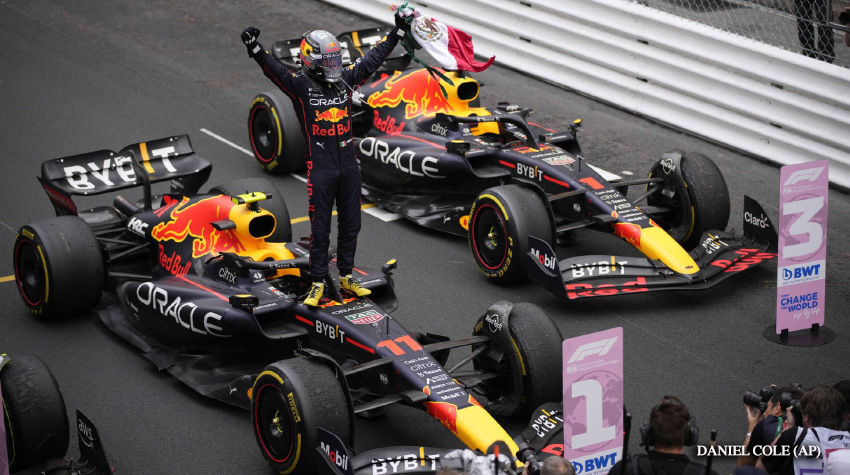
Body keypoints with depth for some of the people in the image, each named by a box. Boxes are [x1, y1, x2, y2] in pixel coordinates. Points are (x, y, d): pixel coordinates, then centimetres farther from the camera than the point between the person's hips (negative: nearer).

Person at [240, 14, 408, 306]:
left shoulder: (346, 80, 6)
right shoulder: (300, 85, -8)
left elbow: (373, 59, 14)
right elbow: (274, 70, -23)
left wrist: (397, 33, 18)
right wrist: (255, 50, -40)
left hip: (348, 166, 5)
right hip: (320, 169, -5)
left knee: (351, 224, 13)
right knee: (320, 229, 1)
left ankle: (346, 279, 26)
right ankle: (318, 284, 10)